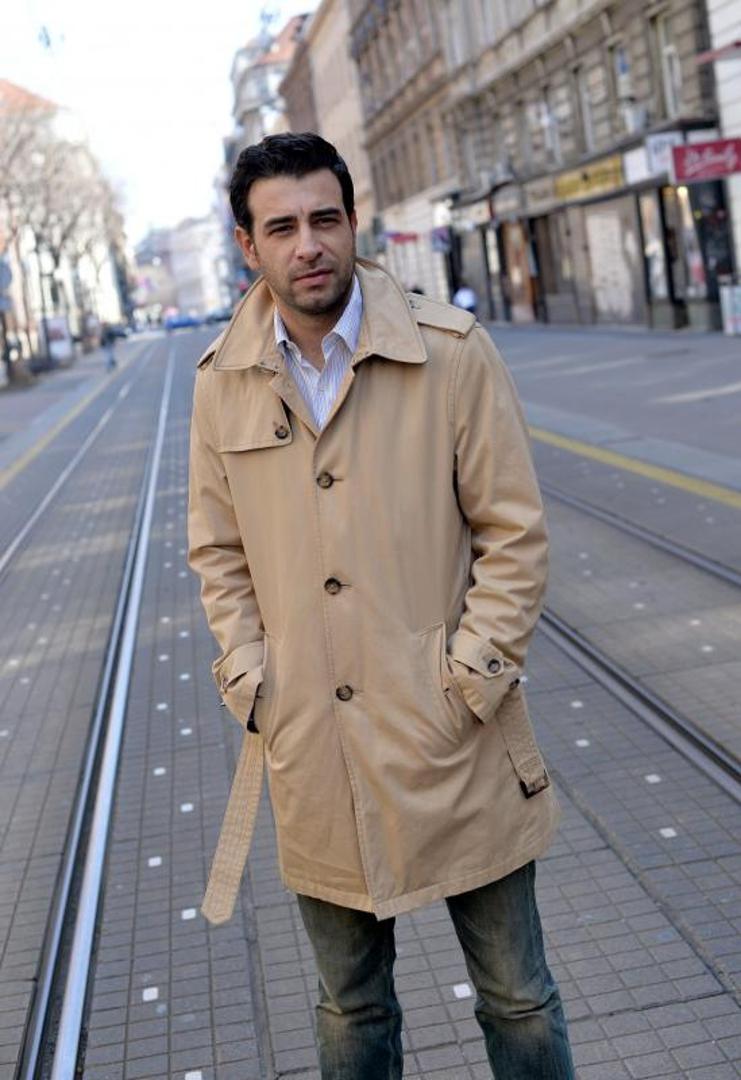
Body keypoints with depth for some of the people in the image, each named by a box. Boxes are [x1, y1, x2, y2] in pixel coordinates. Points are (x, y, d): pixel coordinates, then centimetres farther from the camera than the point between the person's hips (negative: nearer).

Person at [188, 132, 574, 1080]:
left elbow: (514, 532, -5)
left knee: (518, 1000, 16)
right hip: (313, 757, 3)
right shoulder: (223, 379, 1)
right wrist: (250, 681, 0)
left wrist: (471, 676, -11)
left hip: (454, 746, -2)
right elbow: (217, 551, 10)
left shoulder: (451, 351, -8)